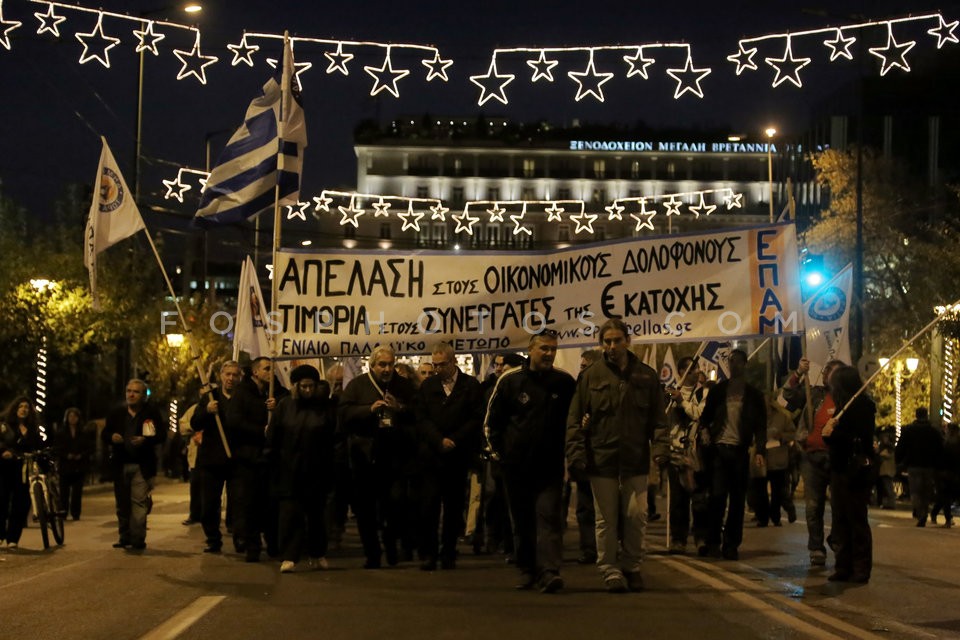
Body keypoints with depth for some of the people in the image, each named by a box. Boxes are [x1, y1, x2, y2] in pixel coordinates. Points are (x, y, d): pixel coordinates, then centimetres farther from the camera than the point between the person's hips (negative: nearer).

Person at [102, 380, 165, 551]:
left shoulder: (151, 413, 0)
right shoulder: (116, 413, 11)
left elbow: (161, 435, -5)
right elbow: (104, 434, 11)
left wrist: (144, 440, -22)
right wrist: (111, 437, -12)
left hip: (141, 466, -4)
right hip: (120, 465, 4)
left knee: (138, 502, -10)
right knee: (122, 503, 9)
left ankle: (137, 540, -7)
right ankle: (124, 537, 18)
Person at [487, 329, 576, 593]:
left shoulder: (565, 382, 0)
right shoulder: (510, 380, -1)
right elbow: (491, 420, 9)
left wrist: (569, 451, 5)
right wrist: (498, 451, 6)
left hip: (550, 465, -1)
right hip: (516, 465, 1)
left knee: (549, 515, -12)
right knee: (522, 520, 9)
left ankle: (549, 571, -19)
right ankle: (527, 570, 19)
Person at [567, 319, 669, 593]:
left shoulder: (647, 376, 8)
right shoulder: (590, 377, 4)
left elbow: (658, 418, 9)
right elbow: (575, 419, 2)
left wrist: (660, 447, -5)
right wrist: (576, 452, -7)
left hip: (636, 460, 1)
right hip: (601, 458, -1)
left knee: (637, 516, 1)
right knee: (606, 519, 4)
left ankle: (632, 567, 17)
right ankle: (610, 570, 14)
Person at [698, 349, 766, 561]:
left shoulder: (754, 394, 9)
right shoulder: (718, 390, 11)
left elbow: (761, 425, 5)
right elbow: (706, 417, 14)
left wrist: (760, 450, -8)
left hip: (740, 450, 0)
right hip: (718, 448, 0)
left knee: (737, 499, 2)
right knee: (717, 495, -7)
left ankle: (731, 544, 8)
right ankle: (713, 542, -1)